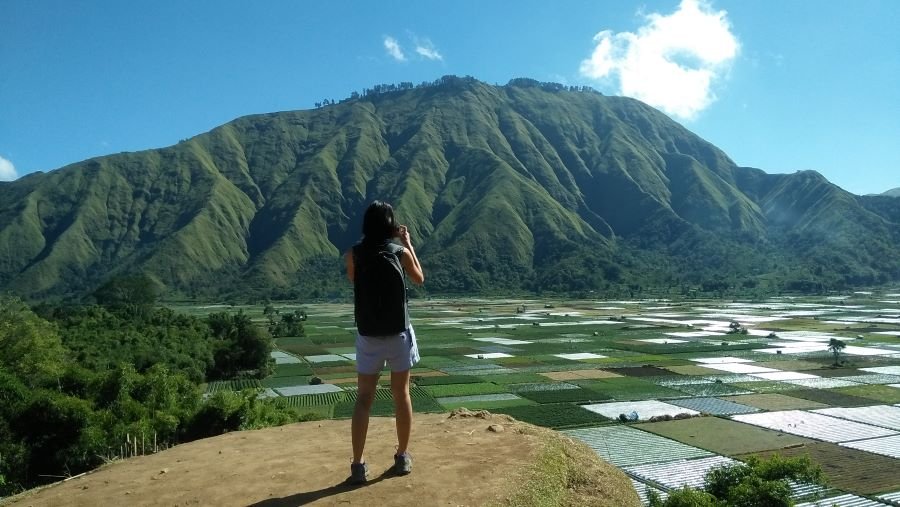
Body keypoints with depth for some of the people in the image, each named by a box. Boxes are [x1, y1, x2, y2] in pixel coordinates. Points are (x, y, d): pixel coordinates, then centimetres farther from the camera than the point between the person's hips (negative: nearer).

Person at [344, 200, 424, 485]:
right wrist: (407, 243, 14)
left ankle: (358, 466, 7)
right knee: (401, 395, 12)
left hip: (368, 335, 1)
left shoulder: (354, 254, -5)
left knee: (364, 399, 7)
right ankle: (402, 458, 23)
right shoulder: (400, 252, -7)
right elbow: (419, 279, 11)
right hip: (398, 333, 0)